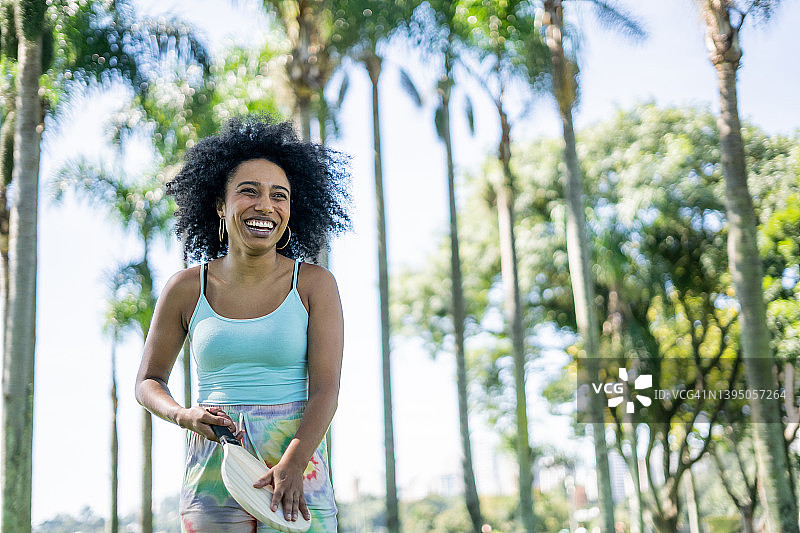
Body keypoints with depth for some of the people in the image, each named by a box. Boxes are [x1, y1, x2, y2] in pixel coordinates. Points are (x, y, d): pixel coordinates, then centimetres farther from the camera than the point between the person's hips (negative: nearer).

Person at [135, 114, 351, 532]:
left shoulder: (314, 284, 0)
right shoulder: (186, 289, 4)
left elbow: (326, 388, -7)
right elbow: (148, 381, 12)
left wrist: (292, 466, -21)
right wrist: (184, 415, -9)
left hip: (298, 460, -1)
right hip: (213, 466, 1)